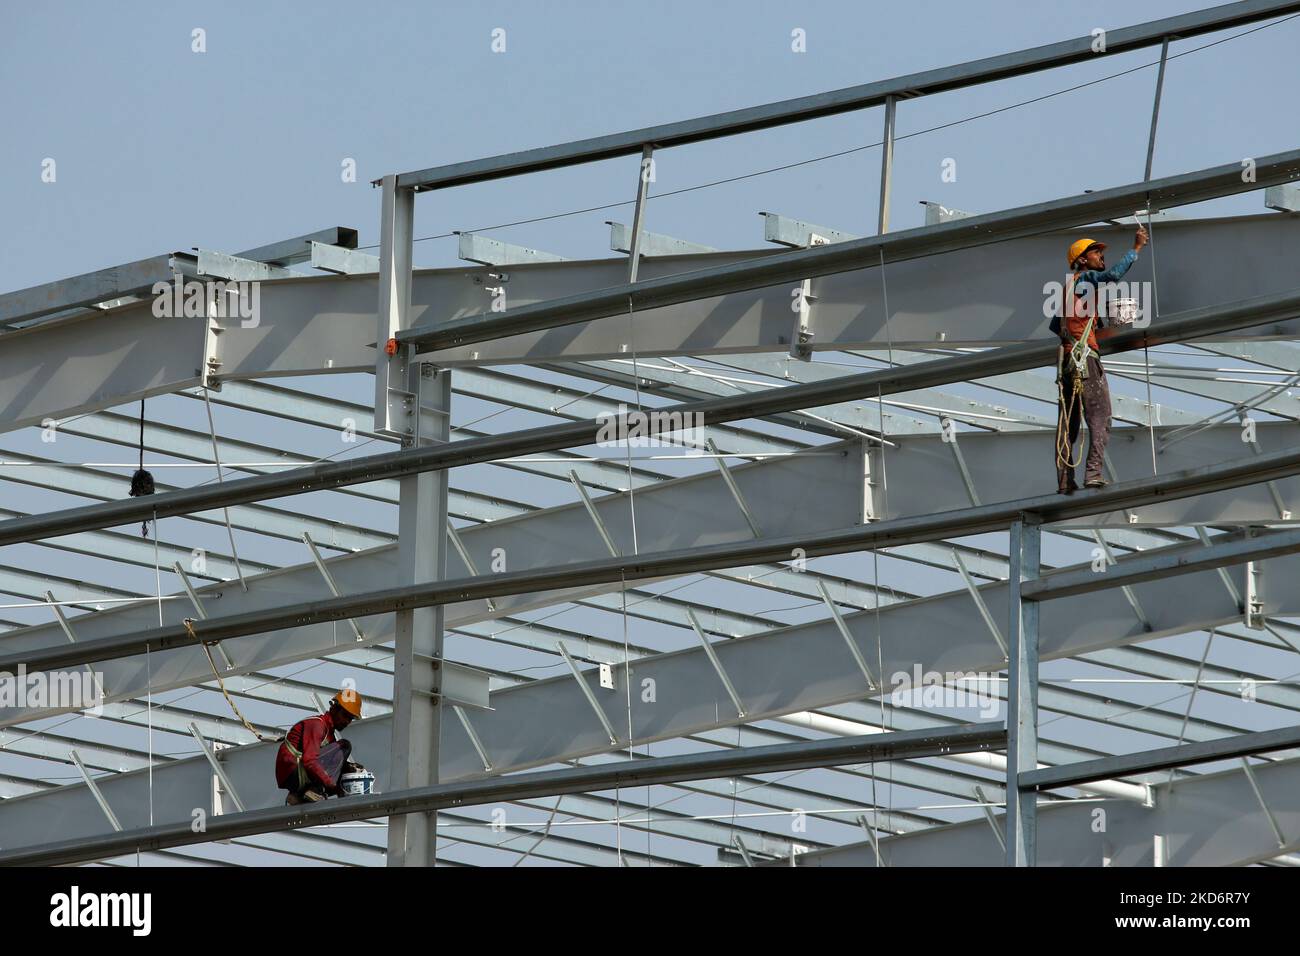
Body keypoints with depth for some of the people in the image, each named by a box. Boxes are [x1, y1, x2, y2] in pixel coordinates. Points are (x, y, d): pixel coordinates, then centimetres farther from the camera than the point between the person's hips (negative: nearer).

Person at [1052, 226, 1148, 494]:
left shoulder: (1068, 285, 22)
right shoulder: (1086, 278, -1)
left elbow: (1055, 326, 24)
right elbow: (1114, 274, -22)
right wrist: (1136, 248, -16)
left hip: (1066, 357, 8)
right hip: (1085, 356, -8)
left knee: (1067, 421, 6)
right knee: (1100, 417, -9)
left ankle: (1065, 480, 3)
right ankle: (1093, 472, -21)